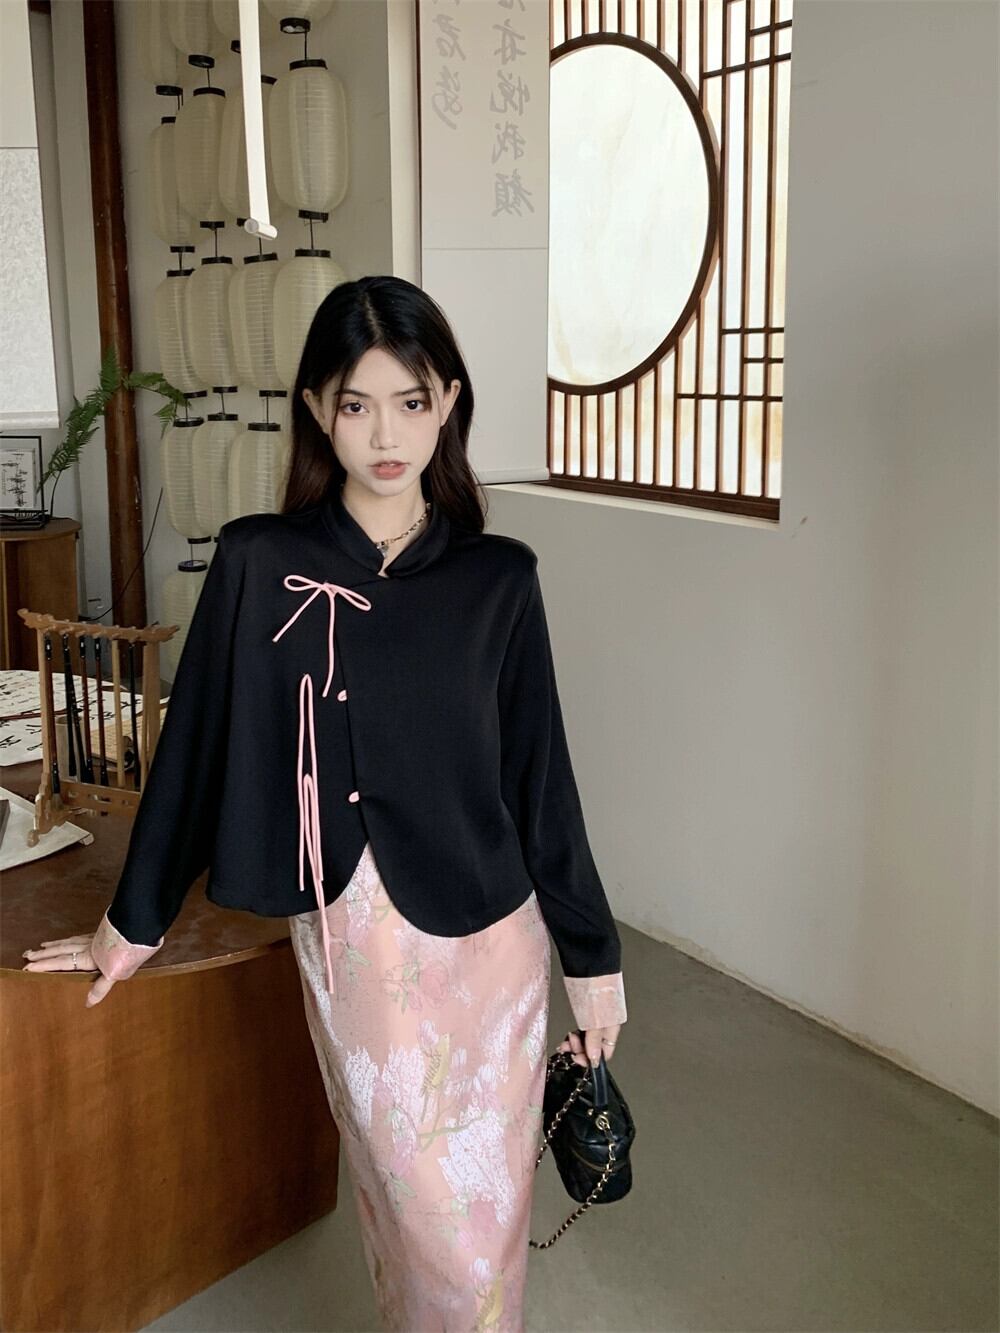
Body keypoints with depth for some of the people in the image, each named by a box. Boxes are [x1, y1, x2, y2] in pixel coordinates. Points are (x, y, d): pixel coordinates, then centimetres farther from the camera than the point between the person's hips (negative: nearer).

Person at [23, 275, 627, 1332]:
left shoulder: (496, 579, -4)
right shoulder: (259, 565, -6)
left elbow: (540, 773, 1)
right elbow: (196, 744, 2)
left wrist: (593, 957, 5)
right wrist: (134, 921, 11)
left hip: (488, 930, 1)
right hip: (349, 931, -1)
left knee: (490, 1201, 13)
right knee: (430, 1217, 9)